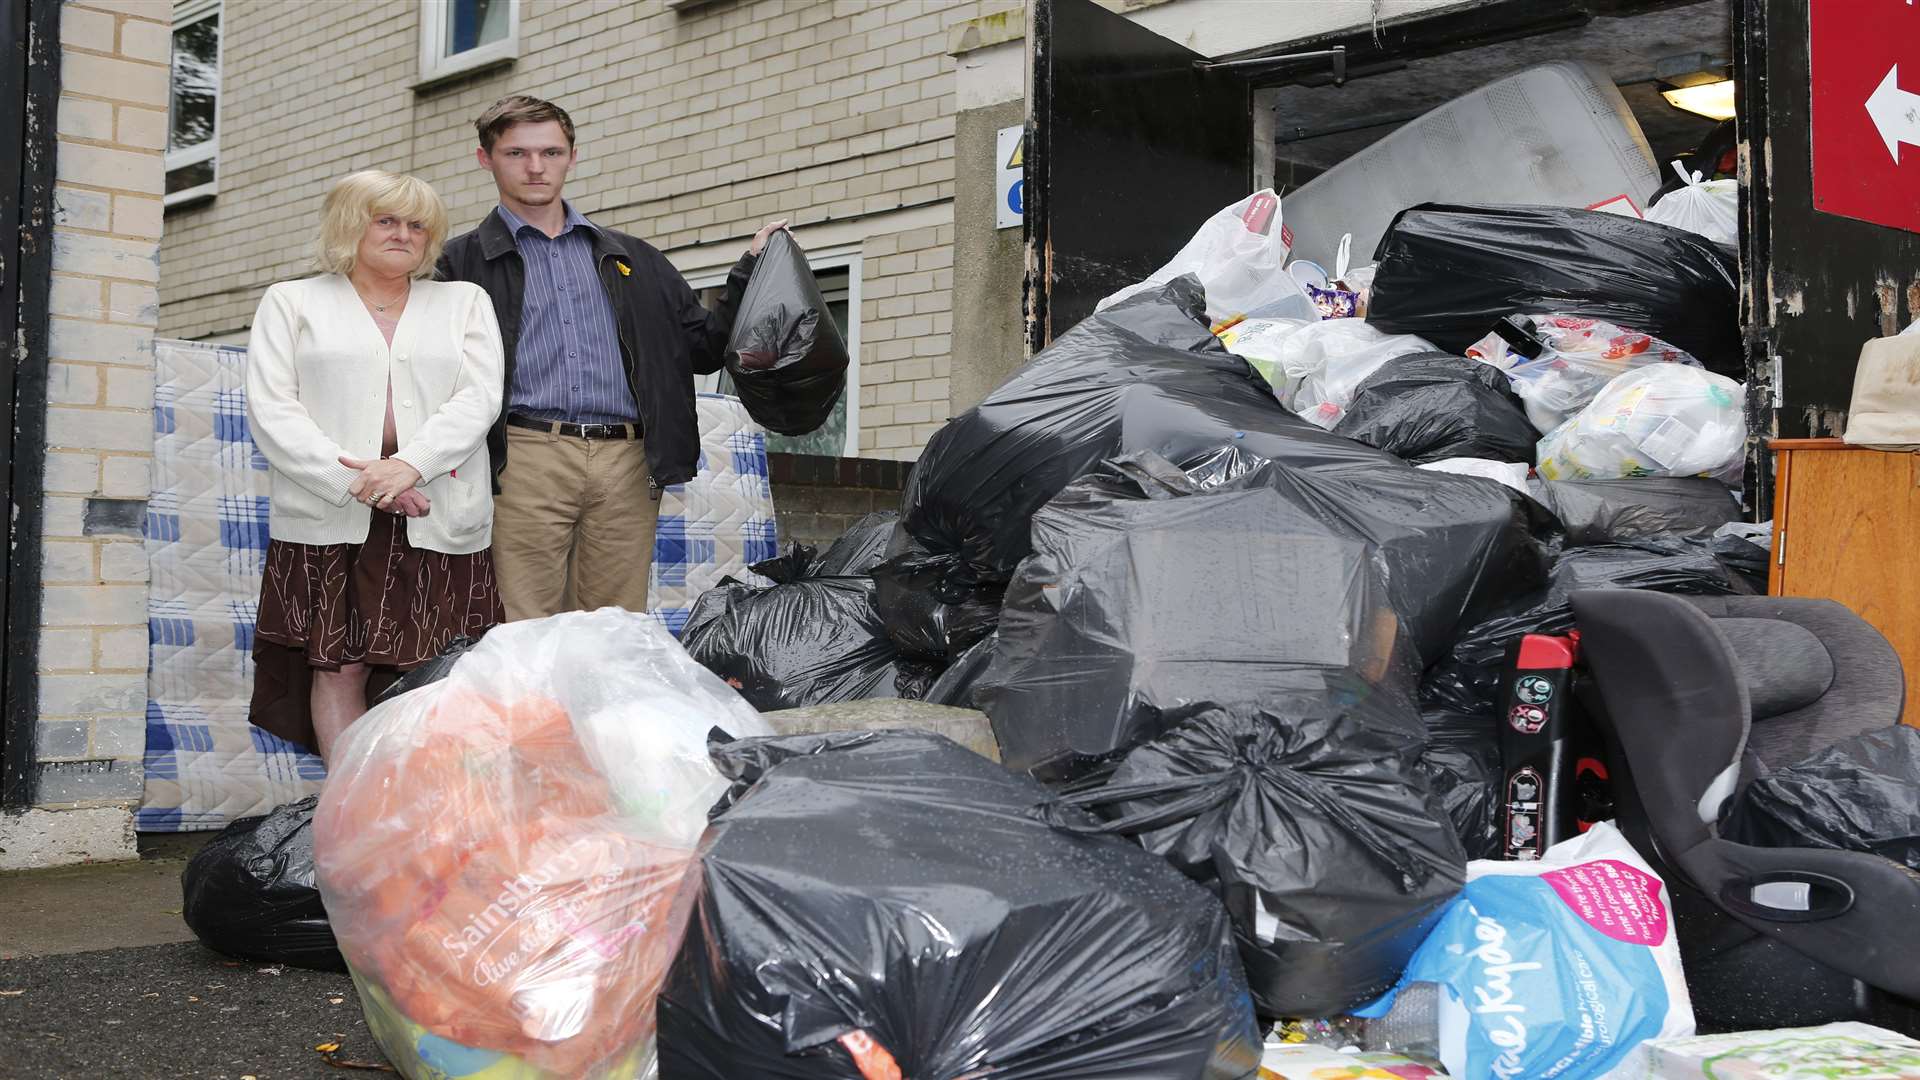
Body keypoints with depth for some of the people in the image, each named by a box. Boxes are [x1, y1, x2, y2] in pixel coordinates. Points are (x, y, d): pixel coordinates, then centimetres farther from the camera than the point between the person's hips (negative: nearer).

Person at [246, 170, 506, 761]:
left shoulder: (464, 301, 17)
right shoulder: (291, 302, 14)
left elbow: (479, 399, 2)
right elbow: (270, 409, 2)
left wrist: (410, 464, -14)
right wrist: (356, 480, -11)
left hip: (439, 524, 1)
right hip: (329, 519, 0)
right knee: (338, 668, -5)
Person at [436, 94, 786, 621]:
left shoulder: (631, 259, 21)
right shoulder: (461, 262, 10)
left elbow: (705, 349, 21)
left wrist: (750, 270, 12)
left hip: (626, 463, 3)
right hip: (525, 460, -3)